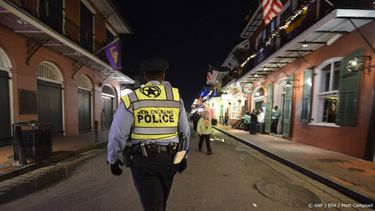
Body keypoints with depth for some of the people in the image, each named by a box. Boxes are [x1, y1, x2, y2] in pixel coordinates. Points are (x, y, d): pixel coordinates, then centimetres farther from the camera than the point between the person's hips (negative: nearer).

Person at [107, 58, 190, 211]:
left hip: (143, 160, -3)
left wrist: (113, 159, 10)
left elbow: (117, 134, -6)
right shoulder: (176, 98, -1)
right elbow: (185, 131, 3)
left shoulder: (131, 99, -8)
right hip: (168, 158, 4)